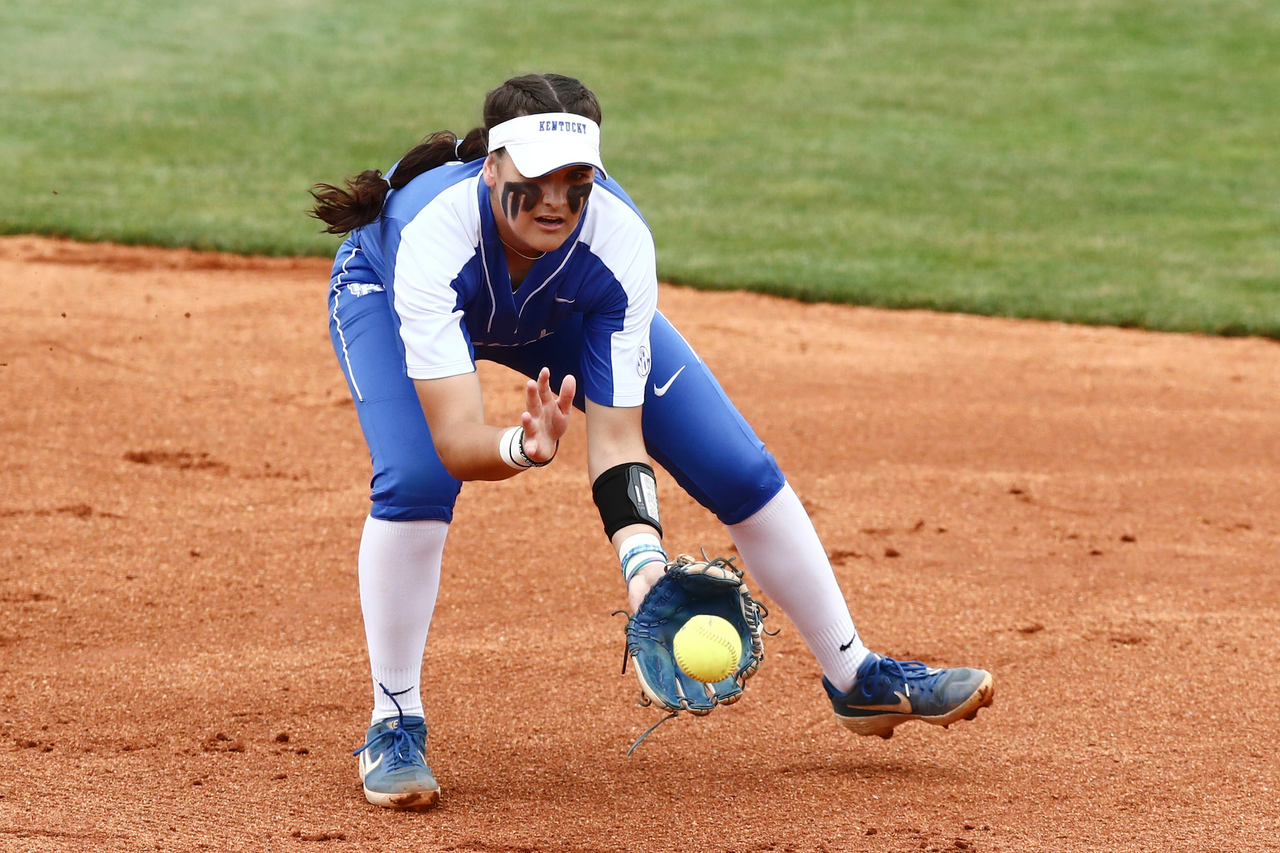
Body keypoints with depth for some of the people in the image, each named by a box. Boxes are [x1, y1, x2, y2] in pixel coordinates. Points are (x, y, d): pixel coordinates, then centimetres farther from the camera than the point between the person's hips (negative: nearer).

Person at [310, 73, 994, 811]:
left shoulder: (619, 239, -37)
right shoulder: (433, 231, -45)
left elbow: (616, 434, -35)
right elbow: (455, 440, -50)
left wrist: (644, 560, -51)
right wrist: (523, 447, -71)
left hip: (565, 307, 3)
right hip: (383, 291, -3)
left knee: (739, 468, -4)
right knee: (415, 481, -31)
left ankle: (856, 678, 16)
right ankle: (394, 728, -10)